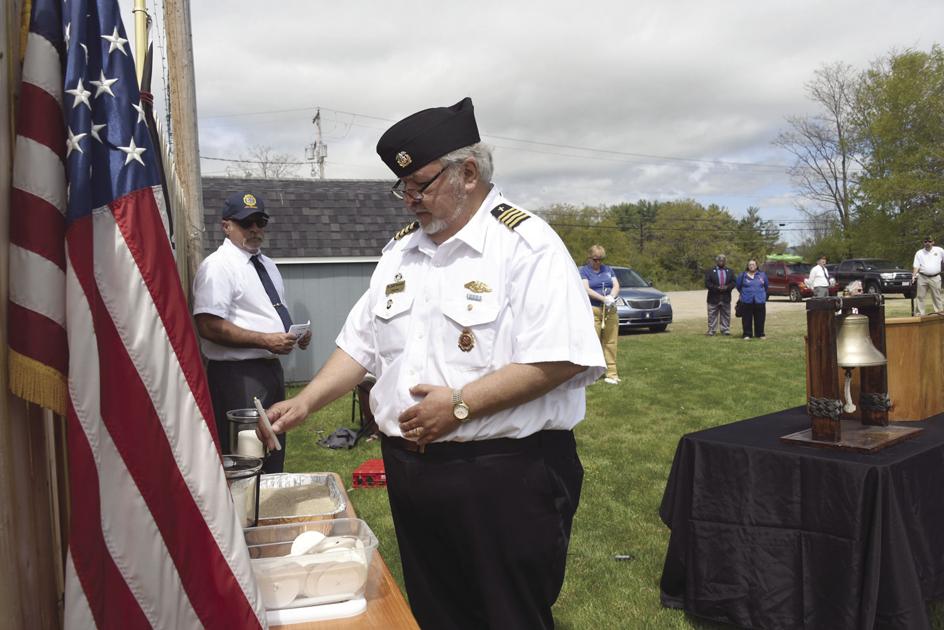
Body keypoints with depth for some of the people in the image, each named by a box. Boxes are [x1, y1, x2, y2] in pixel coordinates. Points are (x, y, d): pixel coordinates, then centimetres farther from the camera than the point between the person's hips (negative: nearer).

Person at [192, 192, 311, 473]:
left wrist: (295, 334, 4)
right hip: (237, 375, -9)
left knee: (274, 454, 19)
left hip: (271, 368, 9)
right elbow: (209, 326, -22)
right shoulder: (218, 266, -13)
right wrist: (266, 340, -23)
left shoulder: (267, 264, 14)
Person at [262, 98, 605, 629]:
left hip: (505, 478, -6)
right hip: (411, 471, 7)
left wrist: (459, 404, -22)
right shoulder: (400, 251, 11)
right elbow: (362, 344, 15)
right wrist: (304, 404, 4)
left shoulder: (526, 244, -12)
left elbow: (560, 360, -21)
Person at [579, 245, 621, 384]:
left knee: (610, 342, 3)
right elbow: (586, 289, -9)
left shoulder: (608, 269, 18)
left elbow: (616, 285, 10)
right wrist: (604, 298, -19)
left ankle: (612, 373, 6)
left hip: (610, 310, 4)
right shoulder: (584, 271, 4)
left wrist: (611, 297, -12)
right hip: (592, 310, -4)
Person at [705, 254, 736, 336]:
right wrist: (717, 287, -19)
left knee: (726, 315, 7)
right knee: (712, 316, 0)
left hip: (726, 298, 3)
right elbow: (707, 283, -6)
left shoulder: (729, 271, 14)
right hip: (714, 298, -3)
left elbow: (733, 282, 7)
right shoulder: (710, 271, 3)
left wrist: (727, 287, -14)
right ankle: (711, 331, 5)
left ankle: (725, 330, 13)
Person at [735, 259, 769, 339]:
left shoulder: (762, 275, 7)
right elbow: (738, 286, 15)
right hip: (746, 301, -1)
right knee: (747, 319, 0)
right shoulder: (743, 275, 2)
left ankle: (760, 334, 14)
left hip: (760, 301, 1)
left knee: (760, 319, 3)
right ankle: (747, 334, 8)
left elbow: (766, 286, 19)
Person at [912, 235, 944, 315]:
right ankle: (921, 314, 9)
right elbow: (916, 266, 2)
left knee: (936, 296, 3)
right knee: (921, 296, 3)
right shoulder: (919, 253, 5)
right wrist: (914, 276, -9)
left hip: (935, 278, -1)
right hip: (922, 277, 1)